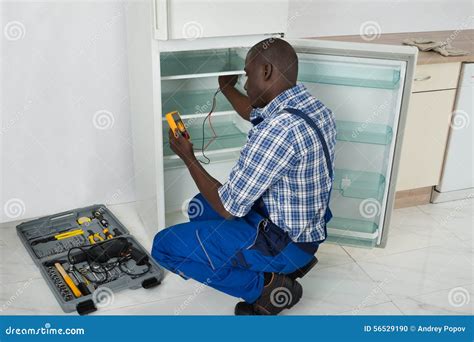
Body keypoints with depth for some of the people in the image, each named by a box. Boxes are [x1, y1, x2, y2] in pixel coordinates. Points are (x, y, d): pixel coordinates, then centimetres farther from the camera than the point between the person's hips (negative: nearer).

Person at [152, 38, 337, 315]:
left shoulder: (278, 131, -31)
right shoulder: (313, 106, -1)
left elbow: (228, 208, -22)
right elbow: (258, 115, 24)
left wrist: (188, 157, -10)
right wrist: (227, 88, 37)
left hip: (282, 241, -9)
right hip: (309, 227, 9)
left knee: (165, 246, -8)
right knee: (200, 206, 23)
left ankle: (266, 286, -4)